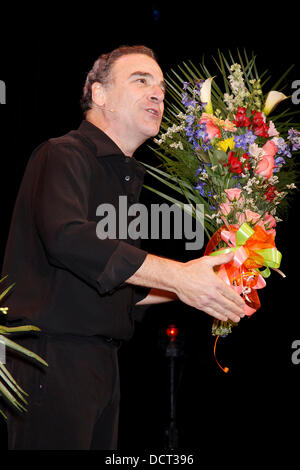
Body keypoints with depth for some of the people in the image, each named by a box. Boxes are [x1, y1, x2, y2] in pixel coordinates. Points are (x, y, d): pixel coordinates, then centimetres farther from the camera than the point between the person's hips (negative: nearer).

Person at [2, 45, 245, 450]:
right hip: (53, 355, -9)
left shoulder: (126, 176, 21)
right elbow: (67, 238, -27)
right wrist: (176, 276, -28)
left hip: (101, 361, 9)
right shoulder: (64, 155, -8)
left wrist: (189, 285, 11)